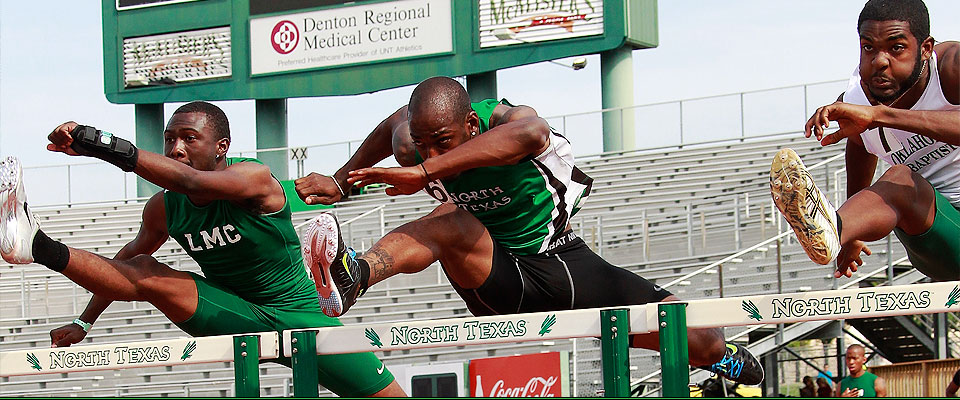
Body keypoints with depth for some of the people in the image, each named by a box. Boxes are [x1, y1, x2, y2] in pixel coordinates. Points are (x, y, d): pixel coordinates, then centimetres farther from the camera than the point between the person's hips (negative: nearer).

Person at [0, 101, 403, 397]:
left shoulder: (254, 178, -25)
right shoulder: (163, 208, -6)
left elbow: (193, 182, -45)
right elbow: (129, 256, 15)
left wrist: (101, 144, -54)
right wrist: (84, 322, 11)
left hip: (297, 315, -3)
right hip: (234, 317, 3)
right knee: (146, 273, -19)